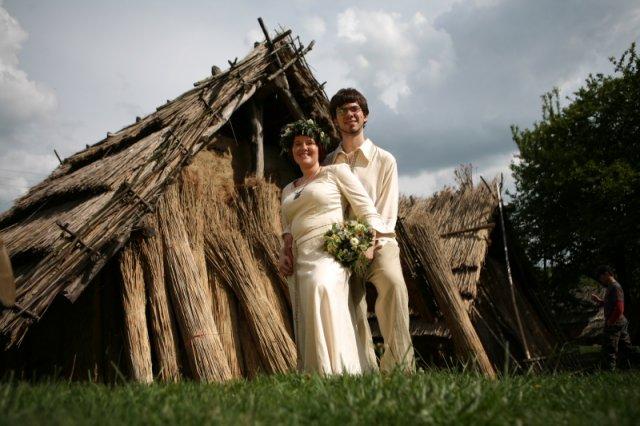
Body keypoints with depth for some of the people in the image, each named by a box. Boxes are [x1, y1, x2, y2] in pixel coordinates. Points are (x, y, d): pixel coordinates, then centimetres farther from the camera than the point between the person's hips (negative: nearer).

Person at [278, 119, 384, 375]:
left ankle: (338, 371, -34)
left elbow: (367, 211, 3)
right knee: (306, 322, -5)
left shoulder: (336, 172, 11)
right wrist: (284, 253, 5)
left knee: (321, 287, -35)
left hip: (331, 251, -6)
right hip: (301, 260, 6)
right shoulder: (288, 190, 27)